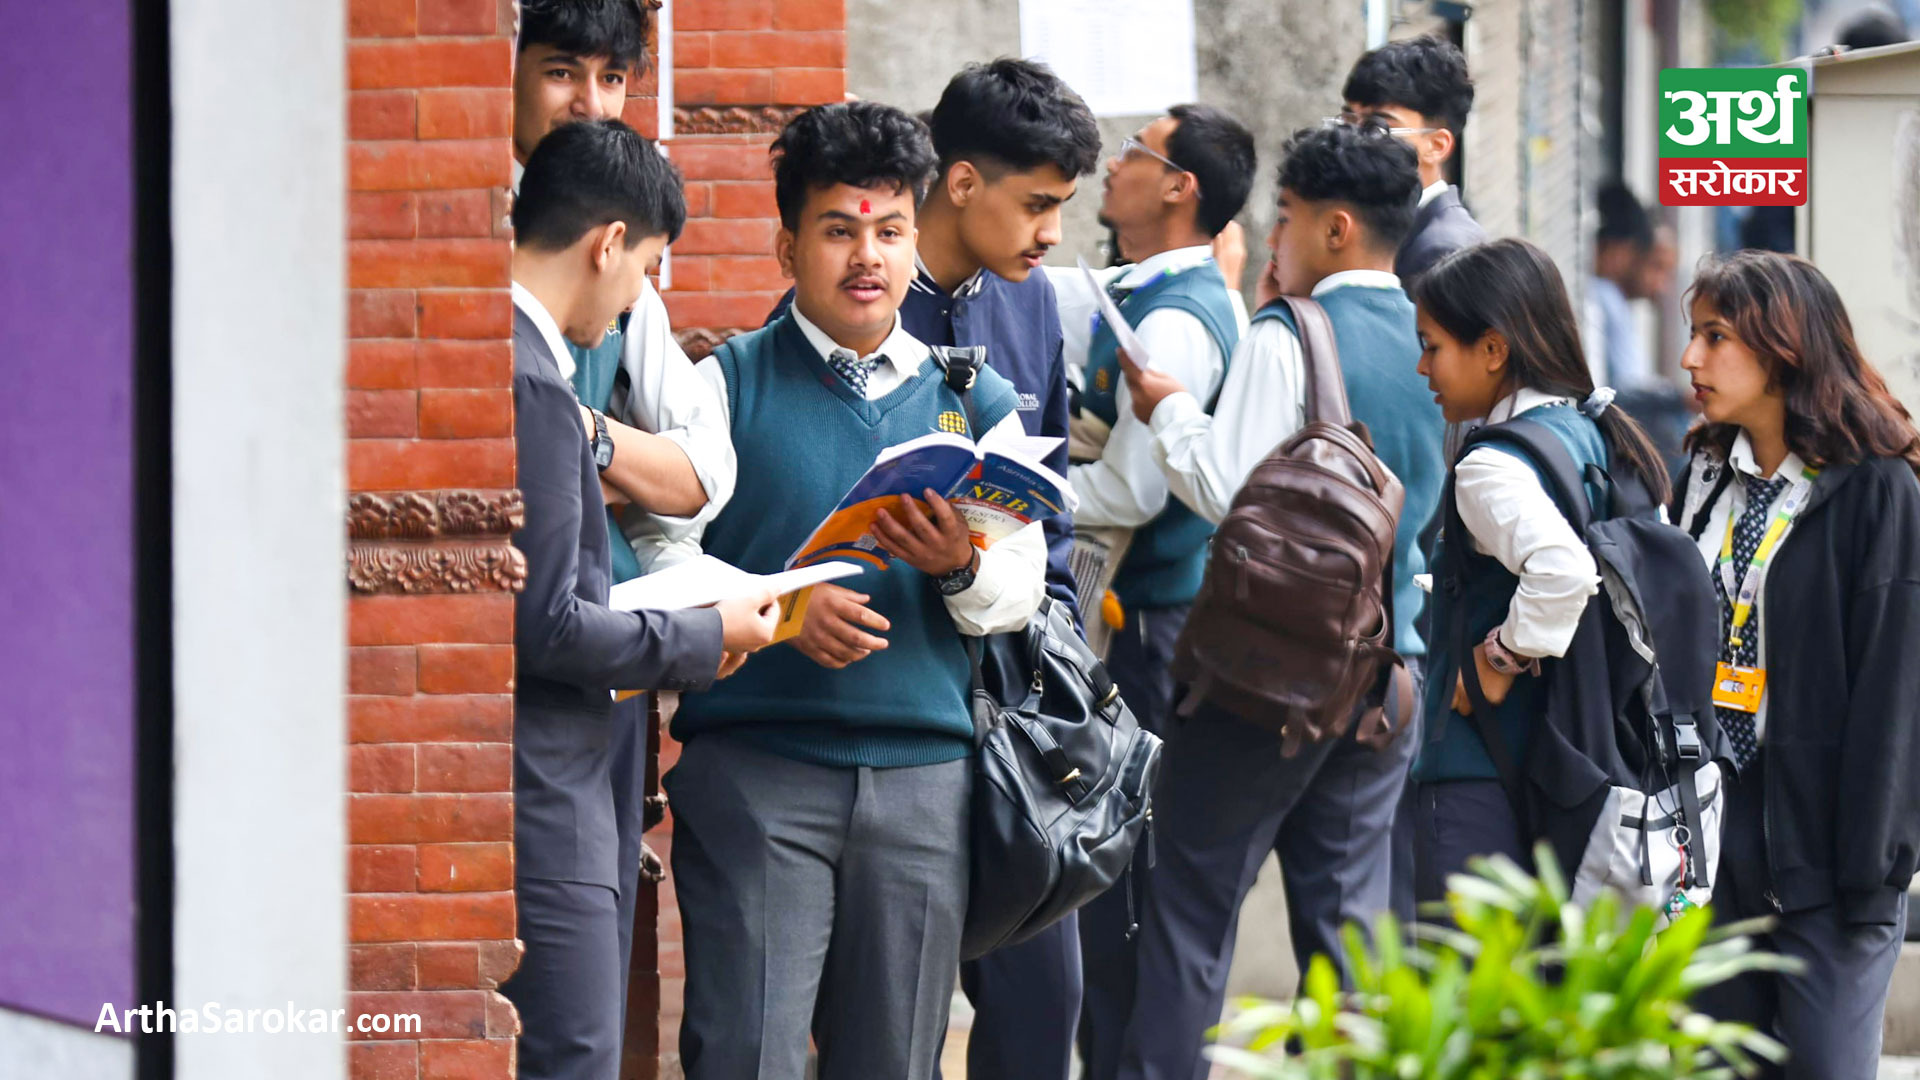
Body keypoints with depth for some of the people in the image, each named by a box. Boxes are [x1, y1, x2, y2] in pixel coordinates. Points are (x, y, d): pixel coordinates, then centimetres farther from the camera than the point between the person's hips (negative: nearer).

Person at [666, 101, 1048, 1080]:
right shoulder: (727, 385, 5)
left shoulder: (973, 401, 15)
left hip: (924, 770, 3)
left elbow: (1022, 587, 12)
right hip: (753, 766, -3)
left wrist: (960, 567, -10)